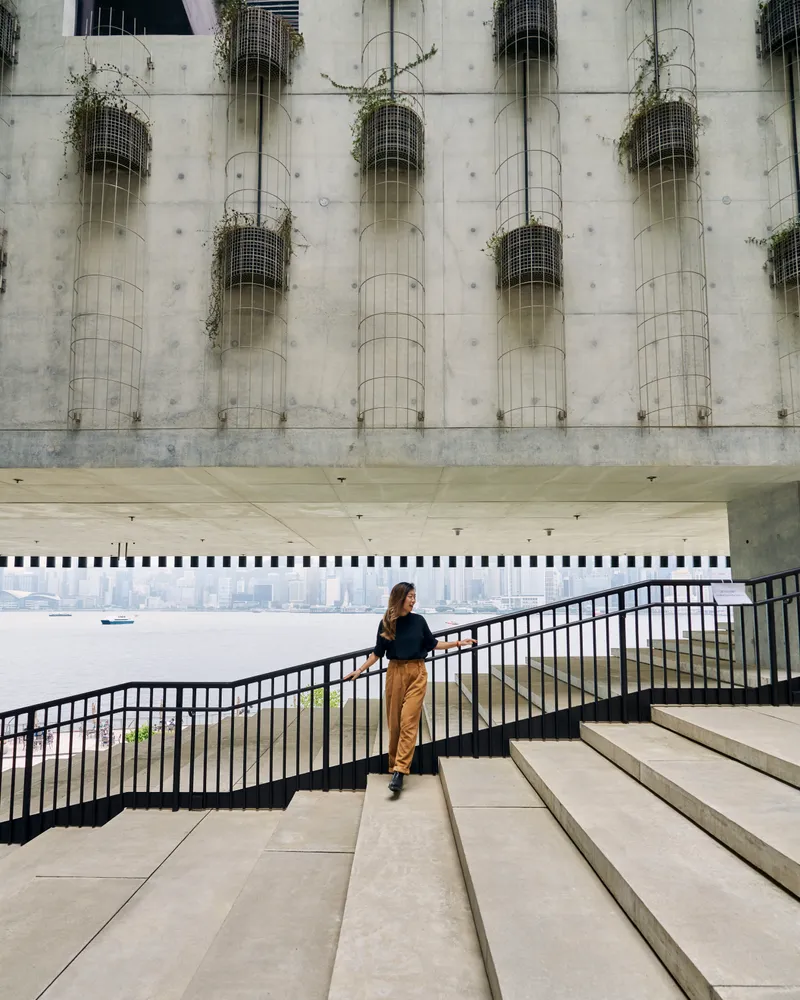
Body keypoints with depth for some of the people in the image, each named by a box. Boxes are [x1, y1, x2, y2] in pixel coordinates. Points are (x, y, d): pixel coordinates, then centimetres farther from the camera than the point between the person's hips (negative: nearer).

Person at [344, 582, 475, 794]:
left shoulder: (418, 620, 2)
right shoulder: (386, 622, 0)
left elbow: (432, 644, 13)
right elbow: (378, 652, 7)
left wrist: (457, 643, 8)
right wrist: (360, 670, 2)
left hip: (417, 672, -1)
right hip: (395, 672, 1)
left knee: (408, 722, -10)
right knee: (394, 722, 6)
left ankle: (399, 771, -14)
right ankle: (394, 765, 19)